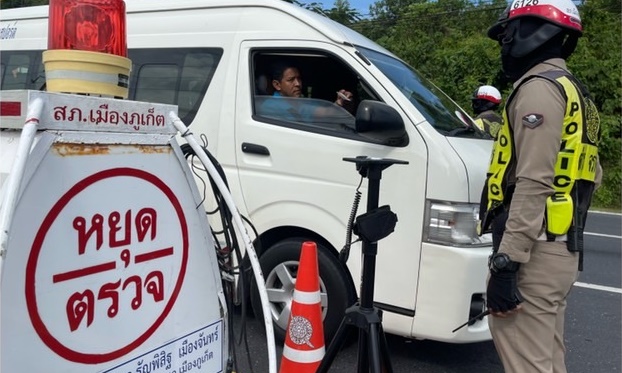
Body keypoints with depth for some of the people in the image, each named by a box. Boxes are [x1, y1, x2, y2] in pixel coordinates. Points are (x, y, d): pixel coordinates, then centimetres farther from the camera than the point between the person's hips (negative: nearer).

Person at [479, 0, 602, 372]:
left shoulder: (538, 88, -11)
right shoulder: (576, 94, 21)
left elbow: (534, 184, -21)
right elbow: (592, 177, 24)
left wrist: (506, 261, -21)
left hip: (536, 253, -10)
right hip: (563, 250, 10)